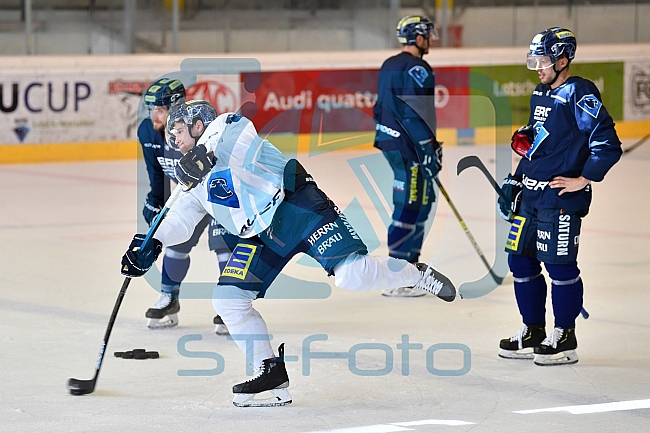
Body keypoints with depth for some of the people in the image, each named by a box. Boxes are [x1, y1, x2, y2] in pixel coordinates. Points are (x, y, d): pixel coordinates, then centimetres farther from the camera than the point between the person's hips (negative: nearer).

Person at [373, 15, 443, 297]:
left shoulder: (389, 66, 16)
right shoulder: (416, 69, -14)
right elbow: (418, 114, -20)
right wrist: (431, 149, -17)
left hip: (390, 140, 10)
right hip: (408, 148, -10)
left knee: (423, 200, 19)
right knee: (409, 208, -9)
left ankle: (410, 266, 22)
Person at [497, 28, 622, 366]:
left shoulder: (579, 94, -14)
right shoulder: (540, 94, 14)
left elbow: (608, 144, -19)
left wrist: (583, 180, -16)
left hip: (560, 196, -9)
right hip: (530, 194, 9)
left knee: (559, 265, -4)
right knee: (520, 260, 11)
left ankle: (564, 338, 6)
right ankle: (533, 332, 22)